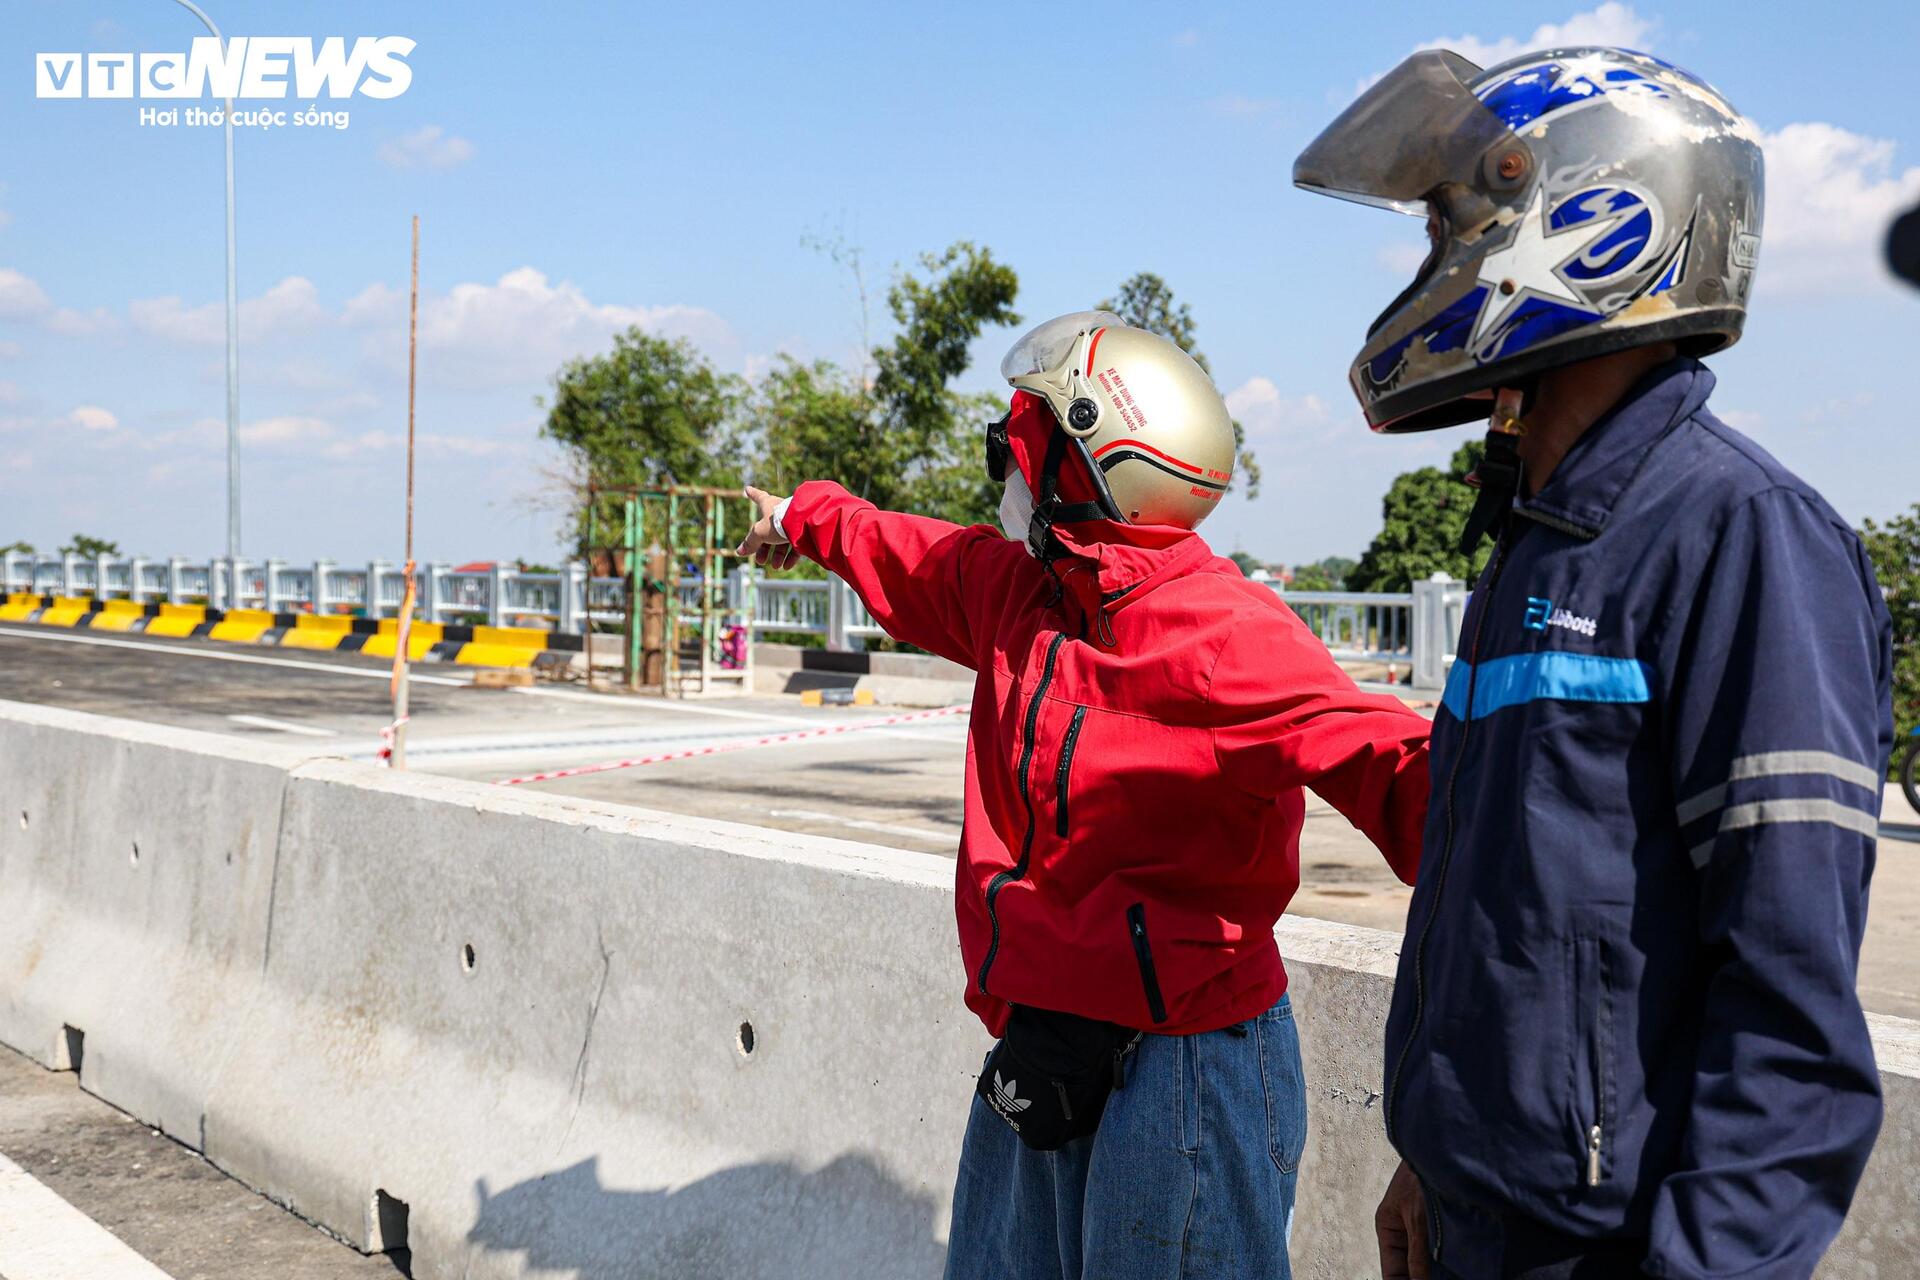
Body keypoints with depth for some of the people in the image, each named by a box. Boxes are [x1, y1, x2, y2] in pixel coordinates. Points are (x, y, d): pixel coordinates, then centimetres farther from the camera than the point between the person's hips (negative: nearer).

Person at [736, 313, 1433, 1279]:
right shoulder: (1018, 584, 5)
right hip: (1037, 1052, 8)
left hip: (1179, 1065, -8)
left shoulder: (1217, 631, -21)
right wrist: (809, 517, 44)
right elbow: (908, 562, 26)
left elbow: (1383, 767, -32)